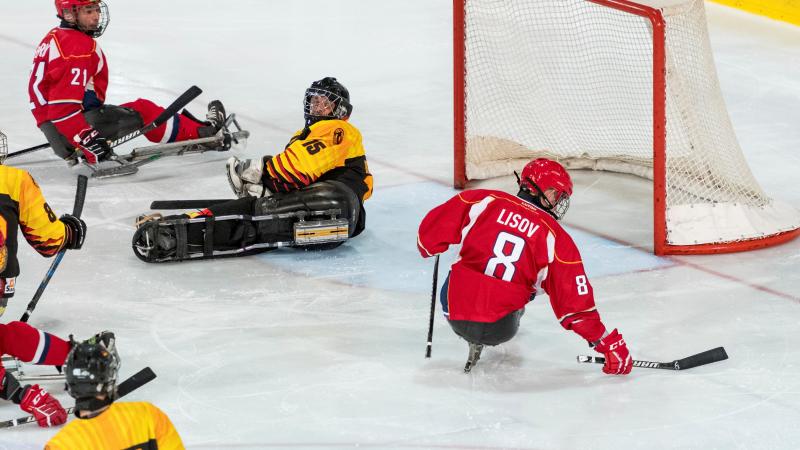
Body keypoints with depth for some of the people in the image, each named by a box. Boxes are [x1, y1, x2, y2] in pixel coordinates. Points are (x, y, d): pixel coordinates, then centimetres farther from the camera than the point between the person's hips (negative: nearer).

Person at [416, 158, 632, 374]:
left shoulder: (485, 200, 0)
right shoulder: (556, 238, -1)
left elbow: (431, 230, 4)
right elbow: (575, 300, -3)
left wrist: (428, 248, 29)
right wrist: (610, 344, 4)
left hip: (454, 313, 0)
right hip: (500, 329, 0)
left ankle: (474, 341, 25)